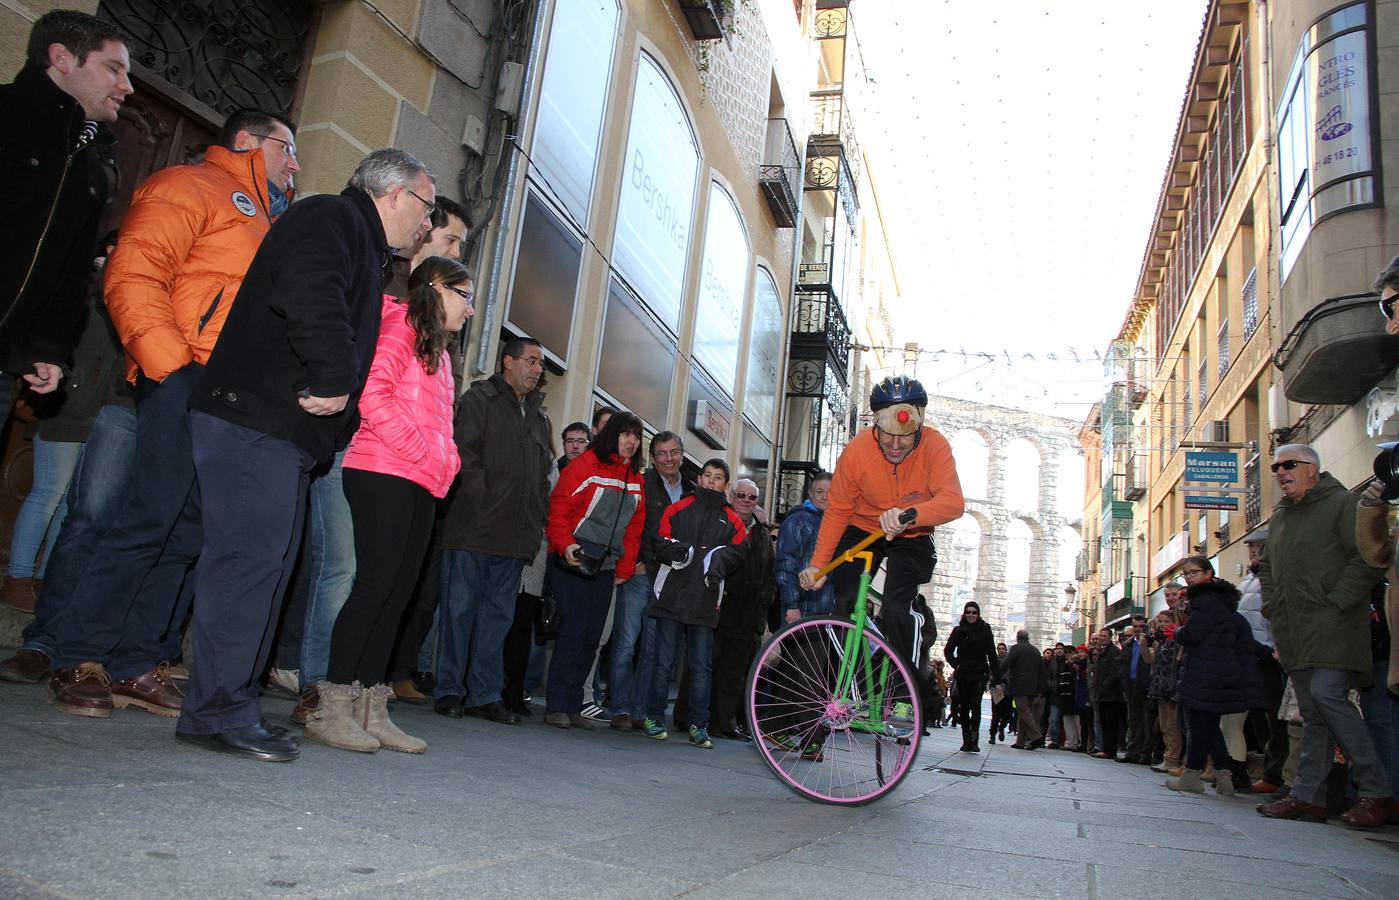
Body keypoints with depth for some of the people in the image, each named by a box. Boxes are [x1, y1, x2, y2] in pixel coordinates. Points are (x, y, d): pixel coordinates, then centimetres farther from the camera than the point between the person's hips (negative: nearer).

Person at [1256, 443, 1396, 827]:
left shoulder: (1344, 504, -2)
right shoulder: (1279, 518, 21)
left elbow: (1368, 558, -13)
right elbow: (1266, 567, 33)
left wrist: (1335, 602, -16)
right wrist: (1272, 605, 19)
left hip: (1334, 627, -7)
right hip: (1295, 633, 8)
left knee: (1326, 693, -20)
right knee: (1312, 712, 8)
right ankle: (1308, 796, 10)